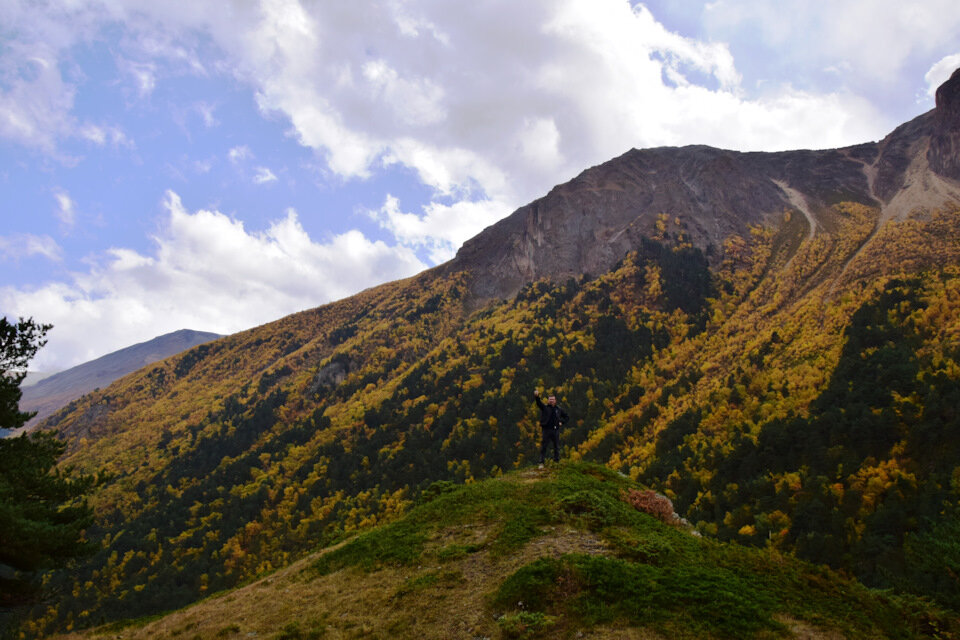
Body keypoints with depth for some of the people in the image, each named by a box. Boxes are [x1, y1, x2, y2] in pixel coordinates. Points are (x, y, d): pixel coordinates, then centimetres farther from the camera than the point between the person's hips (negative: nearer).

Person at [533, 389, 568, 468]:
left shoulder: (558, 409, 11)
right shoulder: (544, 407, 3)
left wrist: (561, 422, 4)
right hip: (546, 429, -3)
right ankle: (541, 463, -3)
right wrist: (536, 396, -38)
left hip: (555, 430, 3)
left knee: (557, 447, 9)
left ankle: (556, 462, 21)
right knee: (543, 447, -5)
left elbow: (567, 417, 21)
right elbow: (538, 402, -17)